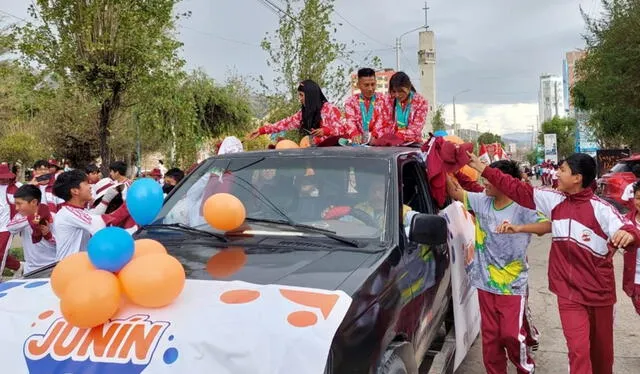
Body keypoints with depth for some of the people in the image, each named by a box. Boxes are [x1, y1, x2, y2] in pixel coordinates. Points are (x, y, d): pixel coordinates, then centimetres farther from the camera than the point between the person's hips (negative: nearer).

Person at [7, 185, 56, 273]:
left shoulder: (51, 218, -12)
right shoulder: (20, 216, -4)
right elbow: (10, 227, -28)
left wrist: (48, 234, -27)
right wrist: (28, 220, -45)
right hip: (31, 268, 3)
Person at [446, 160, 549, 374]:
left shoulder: (522, 208, -13)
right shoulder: (482, 202, 1)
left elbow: (548, 225, -27)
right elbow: (455, 192, 8)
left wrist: (518, 228, -40)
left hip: (512, 285, -4)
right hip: (486, 283, 5)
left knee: (511, 333, -3)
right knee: (489, 335, 11)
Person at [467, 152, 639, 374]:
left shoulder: (600, 208, -12)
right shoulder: (554, 200, 0)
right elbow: (517, 189, 3)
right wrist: (481, 168, 3)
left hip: (599, 290, -1)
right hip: (569, 292, 2)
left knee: (601, 349, 18)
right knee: (578, 349, -4)